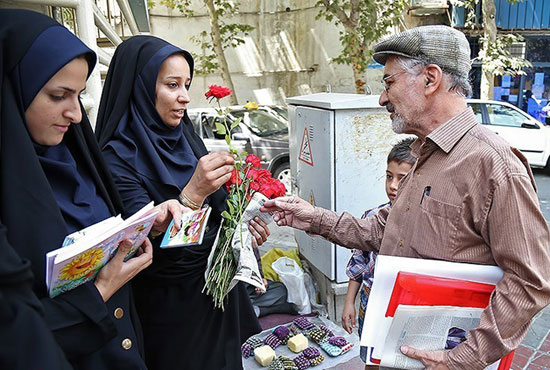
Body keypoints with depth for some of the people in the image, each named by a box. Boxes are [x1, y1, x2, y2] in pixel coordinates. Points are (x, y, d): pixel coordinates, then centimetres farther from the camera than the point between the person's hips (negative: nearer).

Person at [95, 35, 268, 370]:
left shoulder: (183, 134, 1)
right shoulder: (119, 156, -21)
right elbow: (146, 243, -28)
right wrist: (193, 192, -40)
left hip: (218, 282, 7)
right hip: (171, 301, -6)